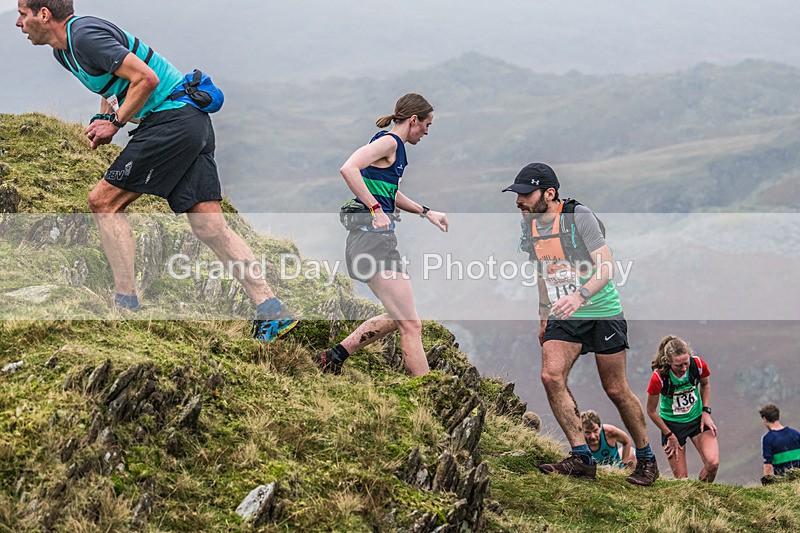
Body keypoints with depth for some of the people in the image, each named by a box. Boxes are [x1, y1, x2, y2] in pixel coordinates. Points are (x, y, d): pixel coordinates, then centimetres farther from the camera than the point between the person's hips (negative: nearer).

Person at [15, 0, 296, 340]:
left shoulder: (85, 35, -14)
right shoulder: (65, 49, 17)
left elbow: (145, 79, -20)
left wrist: (116, 122, -9)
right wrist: (104, 119, 15)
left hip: (173, 119, -10)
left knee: (103, 201, -4)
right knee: (211, 228, 3)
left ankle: (125, 304, -3)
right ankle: (273, 313, -2)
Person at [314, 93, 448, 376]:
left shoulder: (394, 145, 21)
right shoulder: (389, 141, -9)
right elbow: (348, 168, -26)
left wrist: (426, 212, 32)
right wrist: (375, 209, -24)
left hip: (375, 237, 10)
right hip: (374, 237, -10)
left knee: (397, 318, 20)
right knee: (411, 325, -9)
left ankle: (334, 356, 21)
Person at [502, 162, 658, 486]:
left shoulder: (579, 217, -17)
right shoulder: (530, 224, 3)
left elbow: (606, 268, -24)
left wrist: (580, 296, -41)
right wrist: (544, 317, 21)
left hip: (602, 313, -5)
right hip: (563, 317, 5)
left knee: (616, 390, 0)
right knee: (551, 376, -17)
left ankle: (646, 460, 19)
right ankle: (581, 458, -12)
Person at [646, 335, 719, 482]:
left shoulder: (698, 365, -18)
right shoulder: (659, 377, -26)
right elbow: (651, 411, -11)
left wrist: (706, 412, -3)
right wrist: (670, 435, -7)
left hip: (697, 419, 2)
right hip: (672, 423, -2)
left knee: (713, 463, -19)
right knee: (681, 478, -6)